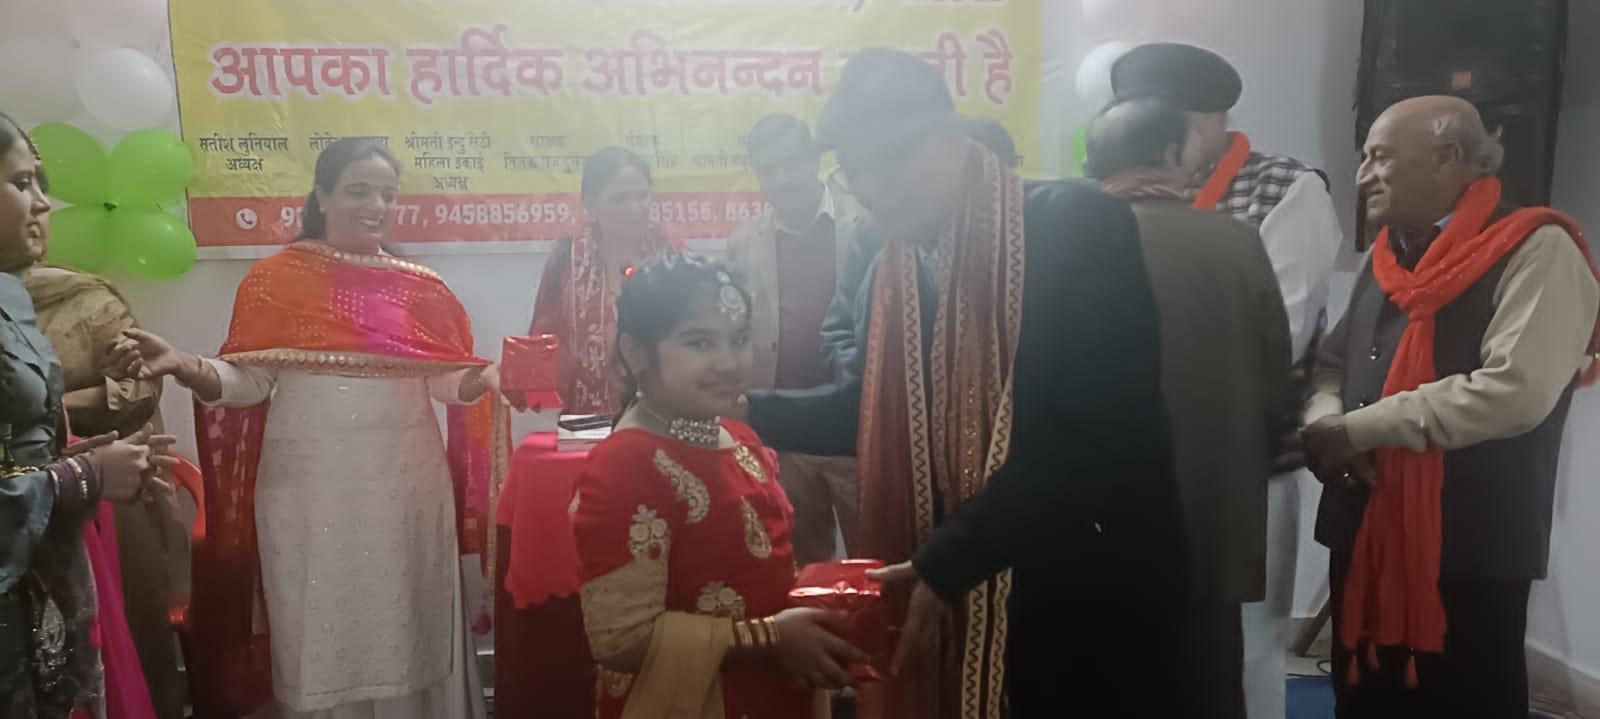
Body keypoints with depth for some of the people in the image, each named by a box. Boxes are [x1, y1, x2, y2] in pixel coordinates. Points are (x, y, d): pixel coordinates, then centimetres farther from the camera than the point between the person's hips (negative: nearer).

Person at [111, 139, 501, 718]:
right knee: (324, 633, 6)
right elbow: (249, 380, -2)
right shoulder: (277, 278, 1)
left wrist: (496, 374, -15)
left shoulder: (421, 287, 8)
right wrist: (184, 366, -20)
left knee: (406, 628, 9)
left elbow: (451, 381, 5)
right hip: (312, 487, -2)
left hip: (407, 483, 2)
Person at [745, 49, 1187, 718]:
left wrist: (945, 560, -22)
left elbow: (1099, 436, -22)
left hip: (1080, 602, -5)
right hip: (943, 600, 5)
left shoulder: (1079, 227, -14)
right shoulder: (888, 272, 6)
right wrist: (744, 409, 12)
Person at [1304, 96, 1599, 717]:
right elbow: (1334, 362, 18)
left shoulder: (1537, 250, -10)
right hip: (1363, 543, 7)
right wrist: (1324, 425, -6)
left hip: (1470, 556, -7)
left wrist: (1357, 430, -17)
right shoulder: (1386, 255, 14)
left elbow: (1515, 390, -23)